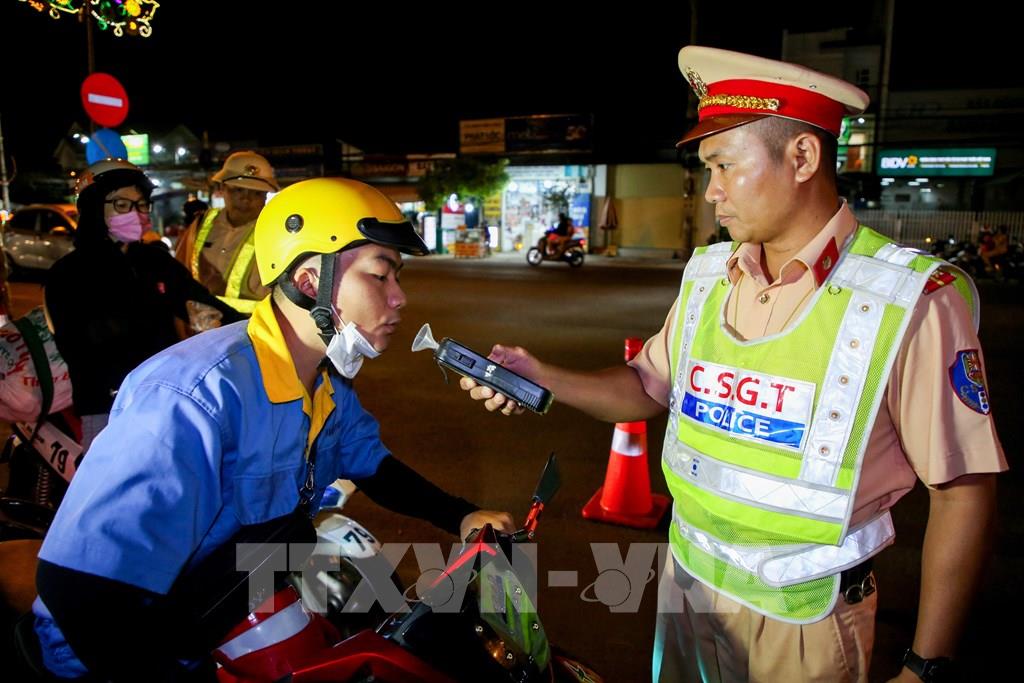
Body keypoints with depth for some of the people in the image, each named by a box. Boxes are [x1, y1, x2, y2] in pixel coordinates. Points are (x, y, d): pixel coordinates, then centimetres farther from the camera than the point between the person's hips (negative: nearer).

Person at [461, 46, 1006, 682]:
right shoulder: (708, 276, 0)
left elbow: (964, 487, -15)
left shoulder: (911, 299, -18)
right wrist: (540, 376, -9)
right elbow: (648, 387, 7)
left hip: (805, 621, -5)